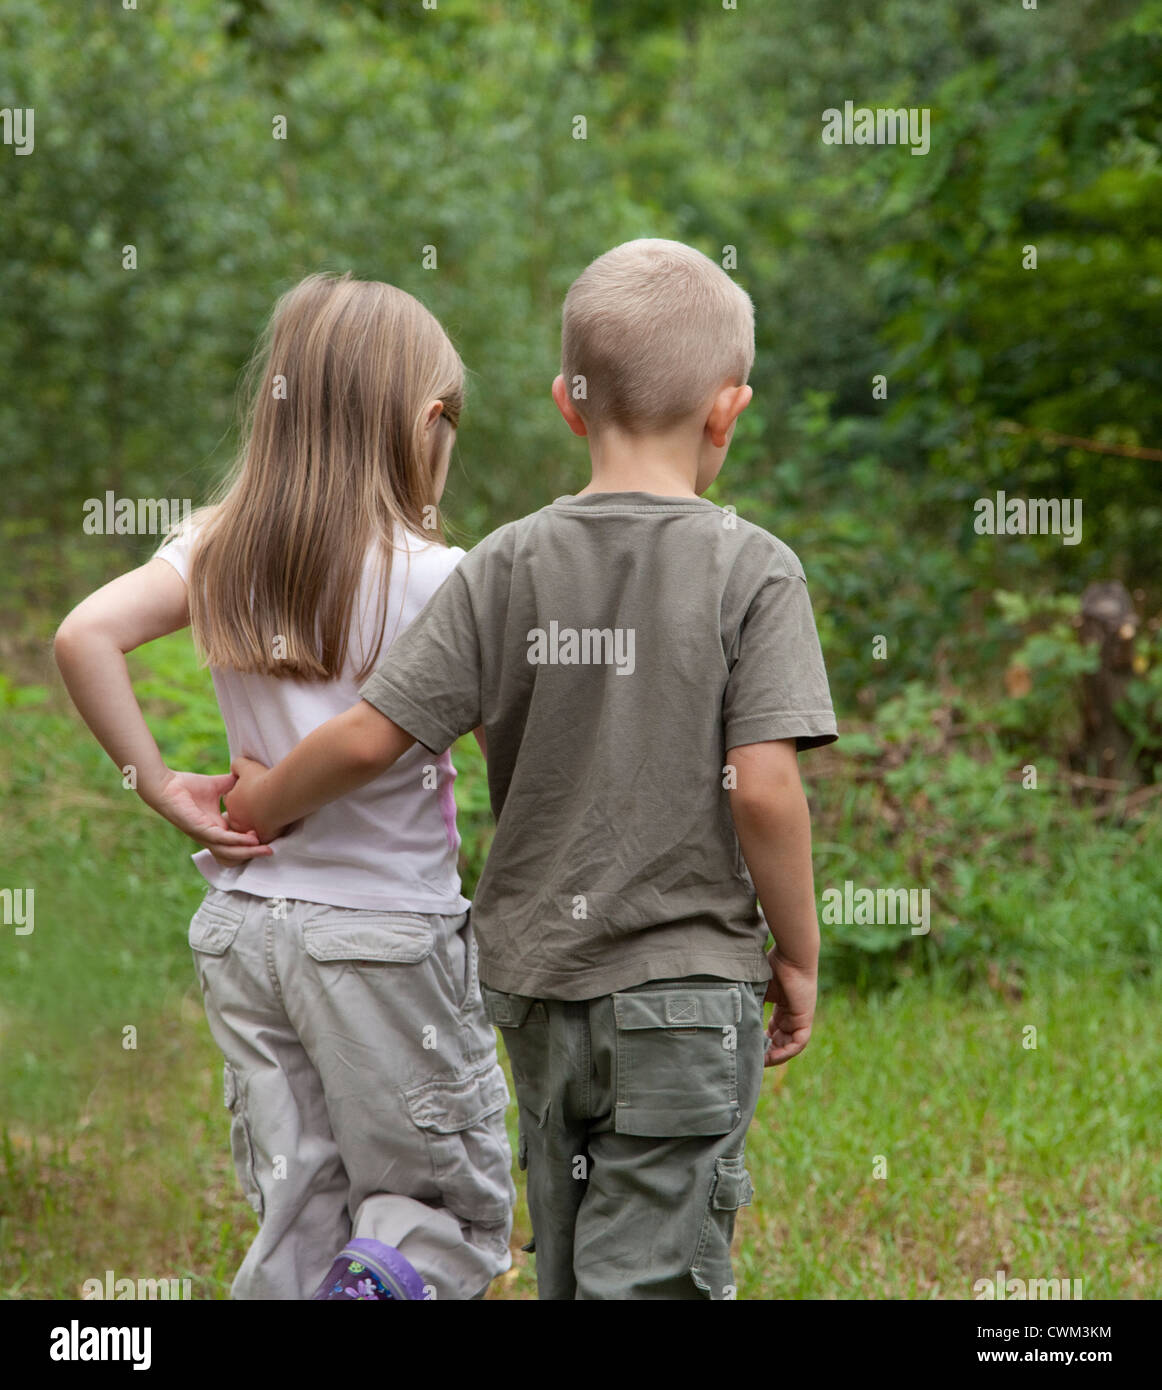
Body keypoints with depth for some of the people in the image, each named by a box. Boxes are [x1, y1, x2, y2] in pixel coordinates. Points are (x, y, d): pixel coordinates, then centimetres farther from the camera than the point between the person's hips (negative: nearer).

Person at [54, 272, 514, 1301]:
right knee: (460, 1210, 8)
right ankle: (388, 1277, -20)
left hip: (248, 918, 5)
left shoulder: (219, 550, 1)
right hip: (385, 925, -5)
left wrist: (163, 787, -5)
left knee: (297, 1232, 12)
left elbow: (86, 635, -11)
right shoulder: (431, 579, -13)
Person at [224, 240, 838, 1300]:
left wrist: (259, 804, 14)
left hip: (535, 979, 4)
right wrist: (798, 957, -3)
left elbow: (369, 737, -4)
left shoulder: (508, 564, -1)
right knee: (652, 1276, -2)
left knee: (569, 1265, 19)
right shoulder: (752, 570, -10)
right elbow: (763, 788, -16)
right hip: (685, 990, -4)